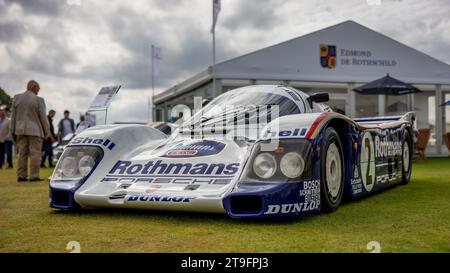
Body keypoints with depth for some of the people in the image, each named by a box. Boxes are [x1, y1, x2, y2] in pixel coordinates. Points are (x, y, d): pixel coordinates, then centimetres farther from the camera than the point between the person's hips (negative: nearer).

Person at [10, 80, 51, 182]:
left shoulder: (16, 98, 5)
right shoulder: (39, 100, -8)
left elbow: (13, 116, 7)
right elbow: (43, 117, -6)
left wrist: (13, 131, 12)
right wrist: (47, 131, 2)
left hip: (21, 130, 5)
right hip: (35, 131, -4)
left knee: (22, 153, 8)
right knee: (35, 153, -2)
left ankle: (21, 176, 6)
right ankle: (34, 176, -5)